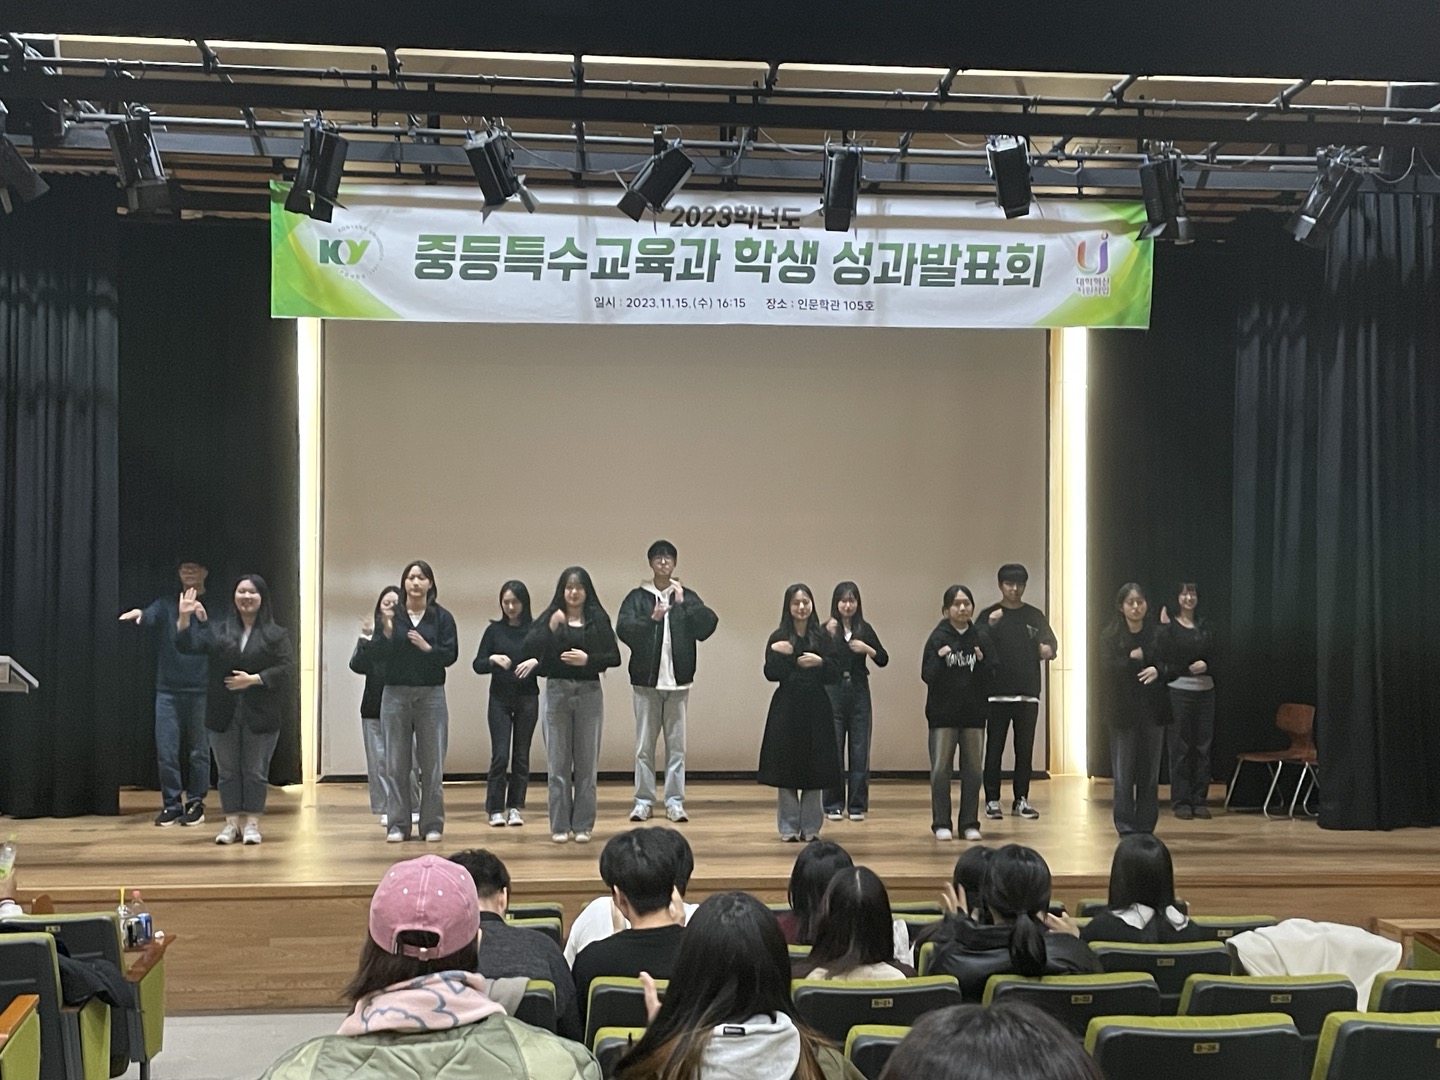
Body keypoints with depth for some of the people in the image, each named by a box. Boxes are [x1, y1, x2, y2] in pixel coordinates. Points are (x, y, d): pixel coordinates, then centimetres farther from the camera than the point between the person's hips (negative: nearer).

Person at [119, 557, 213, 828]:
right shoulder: (166, 604, 8)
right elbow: (151, 616, -13)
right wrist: (139, 613, -35)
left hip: (202, 691, -1)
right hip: (168, 690, 2)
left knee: (199, 752, 3)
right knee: (166, 751, 0)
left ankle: (195, 803, 14)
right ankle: (171, 804, 11)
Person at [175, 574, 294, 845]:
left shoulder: (276, 635, 1)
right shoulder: (219, 631, 9)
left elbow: (286, 669, -7)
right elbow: (188, 646, 1)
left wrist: (253, 679, -16)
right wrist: (184, 619, -12)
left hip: (260, 716, -2)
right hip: (224, 714, 3)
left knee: (255, 770, 3)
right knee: (228, 770, 7)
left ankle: (252, 823, 12)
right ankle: (232, 822, 15)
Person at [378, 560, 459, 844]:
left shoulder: (442, 617, 2)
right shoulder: (391, 616, 4)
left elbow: (451, 655, -3)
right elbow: (379, 657, -2)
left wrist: (427, 647, -18)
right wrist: (387, 632, -17)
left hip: (431, 694, -1)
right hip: (396, 693, 1)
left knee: (432, 763, 2)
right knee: (396, 764, 4)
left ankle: (432, 825, 9)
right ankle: (398, 825, 11)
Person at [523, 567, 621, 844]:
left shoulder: (598, 619, 2)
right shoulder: (550, 617, 3)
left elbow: (614, 657, 0)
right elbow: (530, 650, -10)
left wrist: (588, 659, -15)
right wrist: (551, 628, -22)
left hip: (589, 693, 0)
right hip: (557, 692, 0)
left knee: (587, 762, 3)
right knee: (558, 762, 3)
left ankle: (583, 825, 11)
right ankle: (560, 826, 10)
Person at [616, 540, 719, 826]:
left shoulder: (687, 596, 6)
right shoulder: (637, 597, 3)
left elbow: (708, 625, -7)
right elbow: (622, 629, -11)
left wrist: (683, 603, -17)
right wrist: (651, 618, -24)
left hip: (678, 682, 1)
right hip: (645, 681, -1)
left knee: (676, 745, 4)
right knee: (644, 745, 3)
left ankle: (674, 801, 9)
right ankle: (643, 801, 9)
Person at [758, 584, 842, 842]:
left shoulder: (822, 637, 5)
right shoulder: (779, 638, 2)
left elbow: (835, 673, 1)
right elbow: (771, 674, -5)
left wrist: (820, 662, -16)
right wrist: (777, 654, -21)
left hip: (816, 708, 1)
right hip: (787, 707, -1)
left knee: (815, 770, 3)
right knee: (786, 768, 1)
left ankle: (811, 826, 13)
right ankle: (789, 827, 10)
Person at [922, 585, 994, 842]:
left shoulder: (981, 638, 4)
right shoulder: (938, 638, -2)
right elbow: (927, 675, -6)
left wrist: (981, 662, -15)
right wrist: (940, 659, -21)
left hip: (974, 713, 2)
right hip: (943, 713, -2)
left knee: (972, 769, 6)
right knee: (941, 768, 0)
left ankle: (970, 823, 15)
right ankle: (941, 824, 8)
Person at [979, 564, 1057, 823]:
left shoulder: (1034, 615, 10)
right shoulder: (989, 615, 2)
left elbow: (1051, 642, 9)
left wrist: (1048, 649, -14)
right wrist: (990, 626, -23)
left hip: (1028, 693, 3)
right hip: (997, 693, -2)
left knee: (1025, 749, 6)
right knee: (994, 748, -1)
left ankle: (1021, 799, 14)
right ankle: (992, 800, 6)